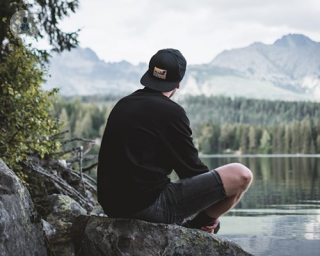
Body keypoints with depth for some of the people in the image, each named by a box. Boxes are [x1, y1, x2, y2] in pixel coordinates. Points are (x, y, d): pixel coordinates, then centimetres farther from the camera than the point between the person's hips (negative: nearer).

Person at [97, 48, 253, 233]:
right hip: (150, 205, -9)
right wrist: (208, 216, 11)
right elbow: (191, 168, -5)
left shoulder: (122, 105, 12)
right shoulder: (171, 111, -10)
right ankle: (199, 226, 13)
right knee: (240, 175, -5)